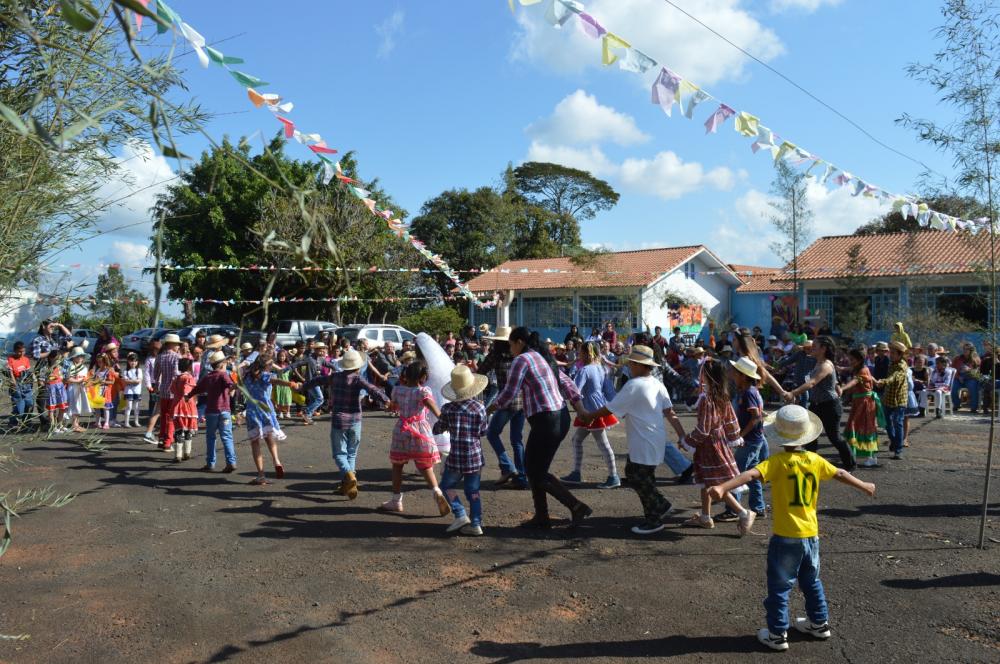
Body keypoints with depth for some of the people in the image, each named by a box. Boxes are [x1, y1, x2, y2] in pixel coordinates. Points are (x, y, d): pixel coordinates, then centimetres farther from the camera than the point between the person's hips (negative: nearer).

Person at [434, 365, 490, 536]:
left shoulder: (448, 409, -9)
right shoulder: (479, 408, -5)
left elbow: (437, 430, 4)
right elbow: (483, 432, 4)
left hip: (456, 457, -2)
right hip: (475, 457, 2)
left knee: (447, 486, 15)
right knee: (473, 491, 11)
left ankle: (460, 515, 2)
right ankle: (476, 524, 7)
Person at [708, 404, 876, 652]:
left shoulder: (778, 462, -16)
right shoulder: (815, 460, 1)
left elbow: (751, 474, -31)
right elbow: (841, 474, 15)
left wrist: (723, 488, -41)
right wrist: (864, 486, 33)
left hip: (786, 536, -6)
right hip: (811, 534, 6)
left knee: (779, 586, 5)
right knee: (811, 581, 25)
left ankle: (778, 634, 10)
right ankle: (819, 622, 37)